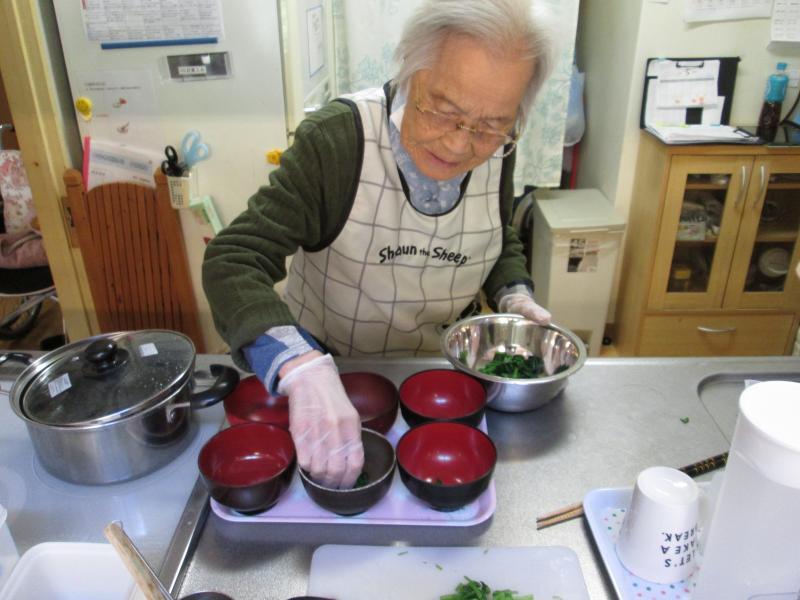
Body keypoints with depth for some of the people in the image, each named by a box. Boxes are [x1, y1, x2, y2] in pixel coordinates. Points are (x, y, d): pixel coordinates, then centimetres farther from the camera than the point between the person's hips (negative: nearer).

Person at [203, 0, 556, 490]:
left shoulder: (497, 152, -11)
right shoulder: (336, 137, -27)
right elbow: (234, 260, -32)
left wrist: (515, 296, -12)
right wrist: (301, 367, -48)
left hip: (430, 374, 3)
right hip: (324, 369, -3)